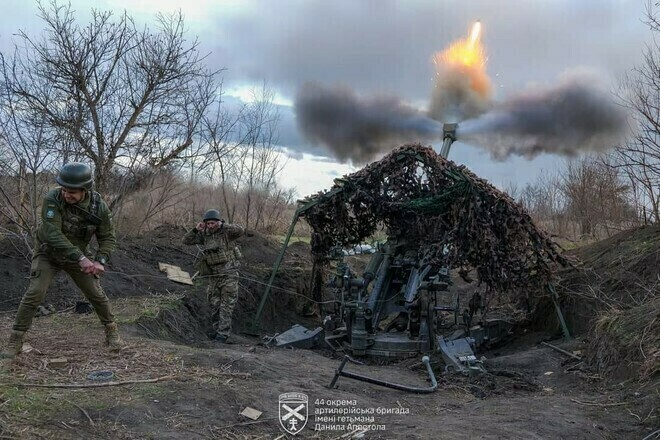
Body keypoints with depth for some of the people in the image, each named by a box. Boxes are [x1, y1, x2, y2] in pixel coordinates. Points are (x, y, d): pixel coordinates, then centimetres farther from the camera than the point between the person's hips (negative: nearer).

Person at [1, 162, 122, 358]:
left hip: (77, 254, 2)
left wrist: (99, 262, -28)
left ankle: (111, 331, 23)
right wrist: (81, 258, -41)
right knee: (34, 294, -13)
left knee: (96, 294, 3)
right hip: (47, 254, -2)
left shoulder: (99, 207, -20)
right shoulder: (52, 199, -29)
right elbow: (53, 234, -35)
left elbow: (108, 238, -11)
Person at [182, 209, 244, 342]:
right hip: (213, 274, 5)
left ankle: (223, 333, -2)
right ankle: (217, 329, 23)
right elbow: (186, 241, 2)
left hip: (229, 273, -5)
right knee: (214, 304, 11)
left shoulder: (226, 232, -9)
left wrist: (223, 225, -27)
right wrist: (196, 229, -12)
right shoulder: (204, 234, 4)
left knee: (226, 305, -4)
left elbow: (241, 231, -27)